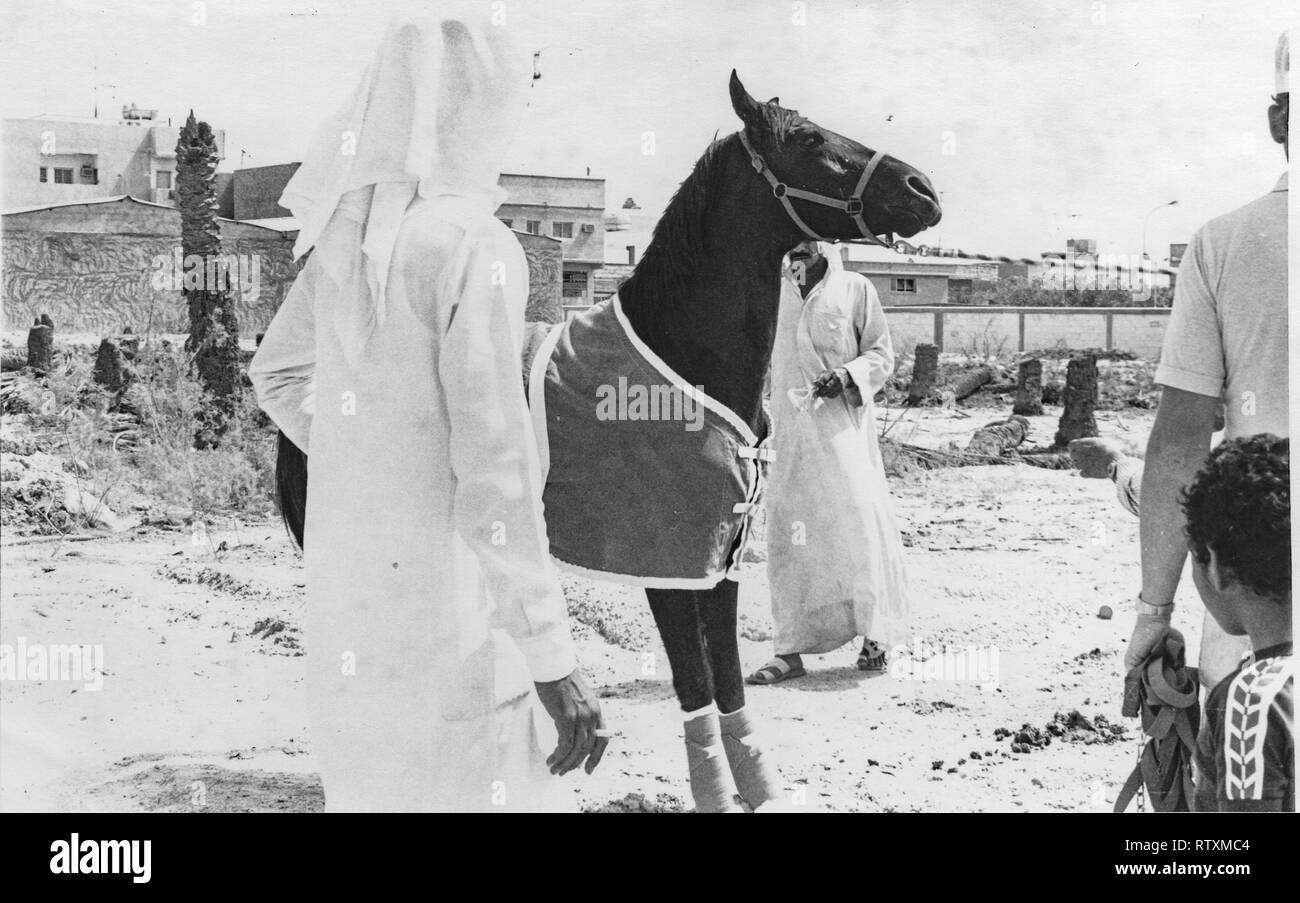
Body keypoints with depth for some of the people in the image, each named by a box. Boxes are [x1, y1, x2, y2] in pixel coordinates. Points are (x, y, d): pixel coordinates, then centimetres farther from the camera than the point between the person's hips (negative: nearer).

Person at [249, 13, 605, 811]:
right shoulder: (473, 246, -19)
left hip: (347, 593, 8)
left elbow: (277, 375, 22)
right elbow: (495, 473, -23)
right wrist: (554, 659, -19)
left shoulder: (344, 236, 4)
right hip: (444, 618, -8)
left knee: (369, 787, 22)